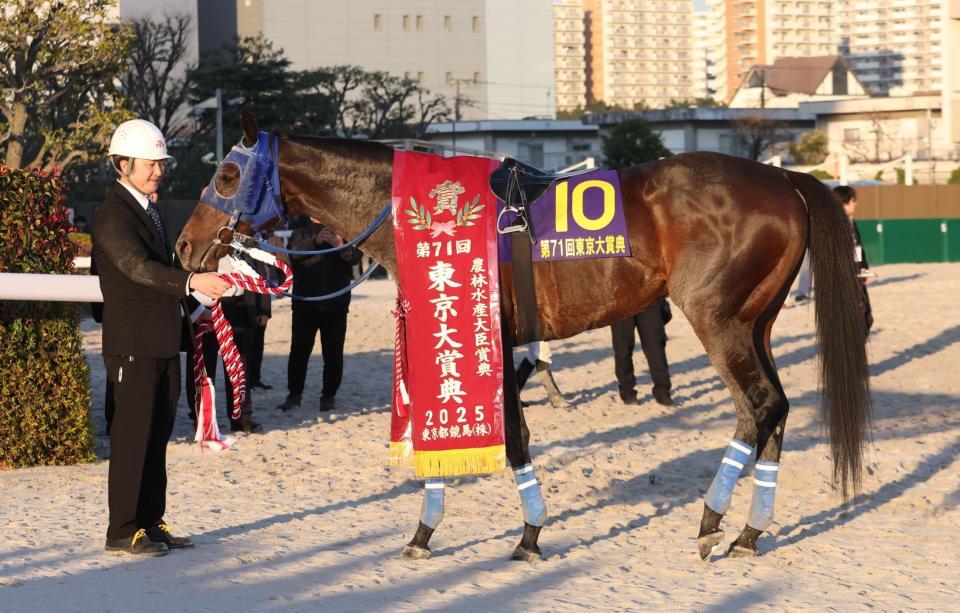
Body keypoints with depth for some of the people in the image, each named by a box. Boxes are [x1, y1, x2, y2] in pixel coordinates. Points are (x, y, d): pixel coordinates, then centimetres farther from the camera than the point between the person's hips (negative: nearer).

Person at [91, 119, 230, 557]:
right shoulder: (113, 214, -14)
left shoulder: (149, 209, 17)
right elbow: (138, 267, -29)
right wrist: (191, 281, -42)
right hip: (134, 344, -9)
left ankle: (151, 522, 20)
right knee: (132, 437, -6)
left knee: (157, 436, 13)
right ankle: (123, 531, -1)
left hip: (165, 343, 9)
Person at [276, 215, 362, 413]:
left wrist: (341, 245, -30)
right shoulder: (302, 226, 3)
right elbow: (295, 251, -15)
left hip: (336, 303, 0)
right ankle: (294, 394, 15)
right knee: (299, 350, 3)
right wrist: (315, 241, -33)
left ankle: (329, 395, 14)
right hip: (305, 302, 0)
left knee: (333, 352, 4)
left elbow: (356, 256, -9)